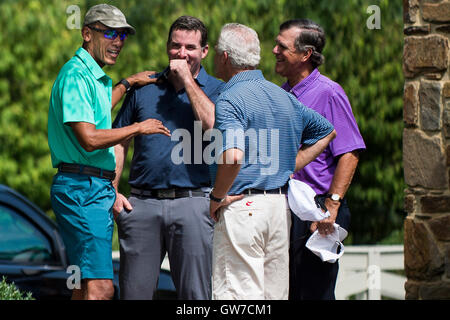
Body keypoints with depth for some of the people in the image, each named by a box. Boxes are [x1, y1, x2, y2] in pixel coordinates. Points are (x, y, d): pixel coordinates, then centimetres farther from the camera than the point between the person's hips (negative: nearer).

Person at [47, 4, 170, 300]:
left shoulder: (94, 75, 18)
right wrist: (138, 128, -12)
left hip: (101, 188, 11)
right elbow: (89, 138, -23)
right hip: (82, 189, -11)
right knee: (100, 287, -18)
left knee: (86, 284, 10)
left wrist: (127, 83, 43)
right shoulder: (76, 74, -14)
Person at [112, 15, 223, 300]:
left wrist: (187, 79, -9)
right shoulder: (144, 88, 14)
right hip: (142, 203, 2)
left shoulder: (216, 90, 6)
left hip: (192, 202, -2)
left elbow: (215, 125, -16)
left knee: (196, 295, 0)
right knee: (134, 292, 4)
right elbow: (118, 141, 15)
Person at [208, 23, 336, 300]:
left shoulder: (230, 100, -12)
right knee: (275, 293, 12)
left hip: (241, 207, -8)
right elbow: (327, 131, 25)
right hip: (281, 205, 8)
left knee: (238, 294, -7)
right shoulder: (284, 97, 13)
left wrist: (218, 196, -13)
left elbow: (232, 155, -28)